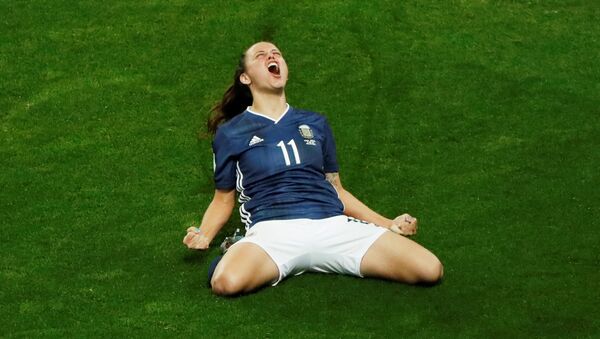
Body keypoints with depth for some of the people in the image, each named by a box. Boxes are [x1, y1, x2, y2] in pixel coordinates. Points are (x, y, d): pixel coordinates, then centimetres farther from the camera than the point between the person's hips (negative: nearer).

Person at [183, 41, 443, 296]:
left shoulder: (315, 123, 22)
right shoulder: (230, 133, 14)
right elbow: (224, 199, 18)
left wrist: (389, 225, 18)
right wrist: (204, 236, -3)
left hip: (333, 225, 4)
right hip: (273, 229, -4)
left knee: (429, 270, -16)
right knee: (227, 282, -40)